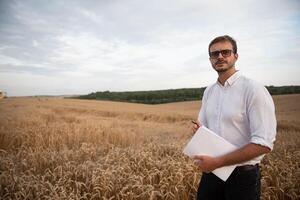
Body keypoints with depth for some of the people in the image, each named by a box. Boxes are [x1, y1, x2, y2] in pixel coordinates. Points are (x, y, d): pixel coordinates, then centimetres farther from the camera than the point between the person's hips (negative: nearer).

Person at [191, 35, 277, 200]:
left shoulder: (253, 89, -16)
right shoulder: (208, 91, 5)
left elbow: (264, 143, -20)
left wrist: (217, 162, -22)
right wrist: (198, 131, -8)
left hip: (242, 176, -5)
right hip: (211, 172, 6)